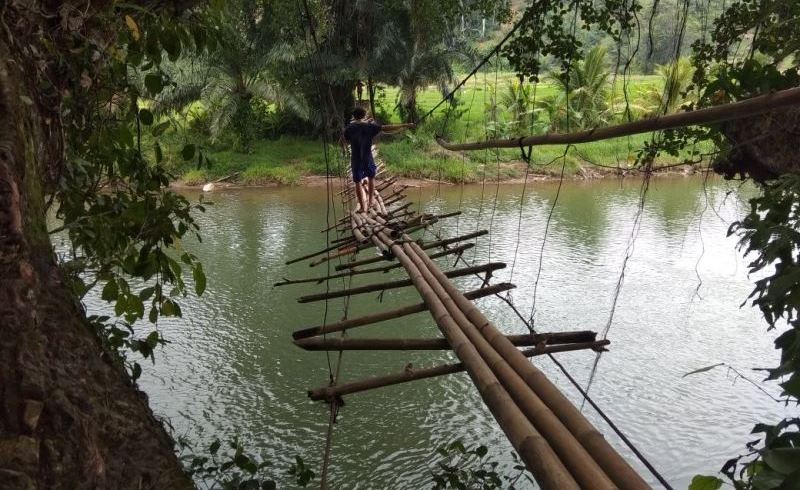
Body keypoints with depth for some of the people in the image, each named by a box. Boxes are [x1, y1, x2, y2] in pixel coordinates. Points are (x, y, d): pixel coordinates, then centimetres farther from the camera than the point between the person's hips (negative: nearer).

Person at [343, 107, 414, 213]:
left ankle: (362, 207, 10)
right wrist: (405, 125, -13)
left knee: (358, 182, 8)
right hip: (368, 158, 0)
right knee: (371, 177, 24)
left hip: (356, 160, 0)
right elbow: (387, 128, -15)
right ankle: (370, 201, 29)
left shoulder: (349, 128, -7)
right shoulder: (369, 127, -11)